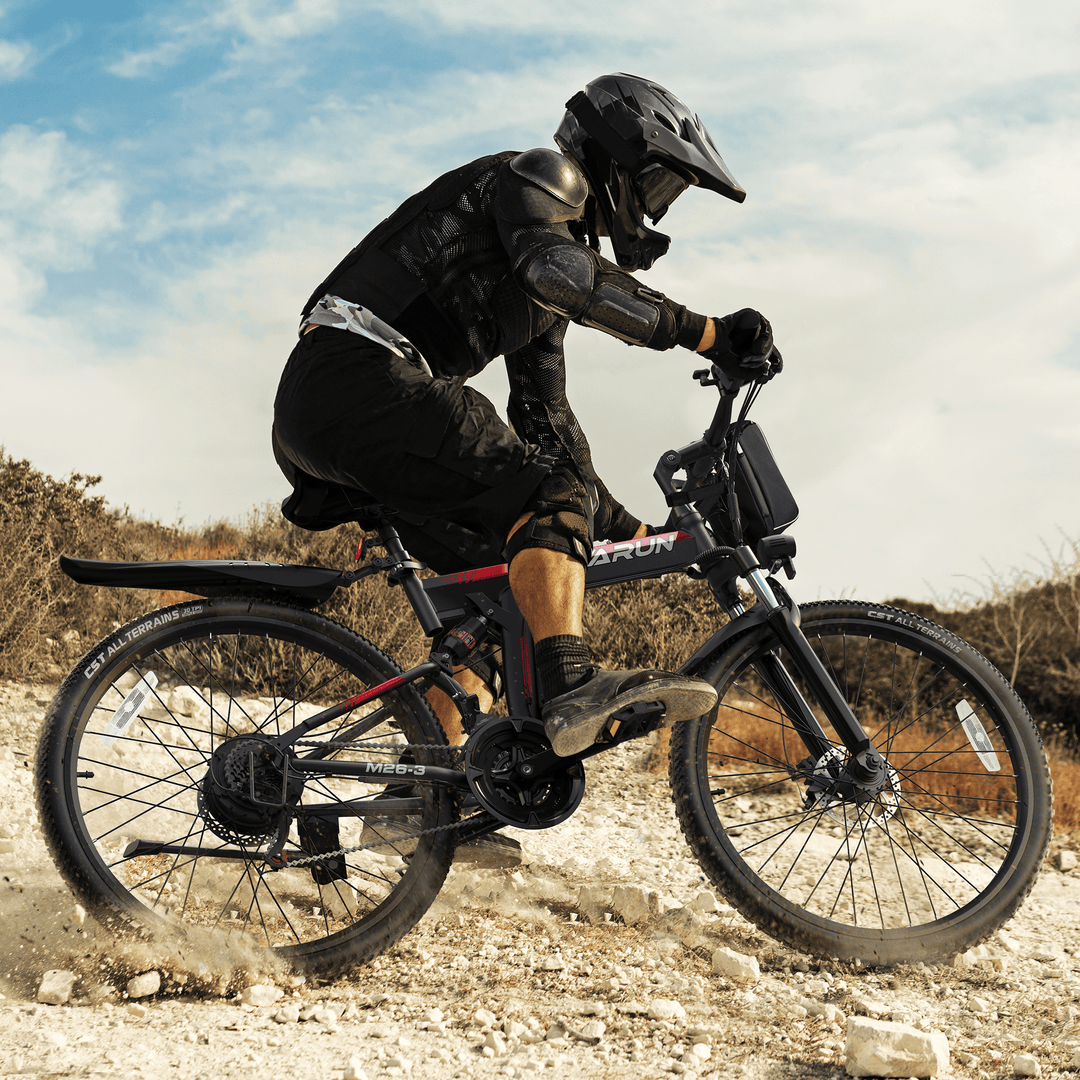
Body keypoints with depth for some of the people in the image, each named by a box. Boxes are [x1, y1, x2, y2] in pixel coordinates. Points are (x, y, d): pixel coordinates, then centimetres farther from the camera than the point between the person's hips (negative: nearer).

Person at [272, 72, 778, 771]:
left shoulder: (545, 297, 28)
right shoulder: (540, 177, 2)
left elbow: (546, 418, 28)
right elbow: (558, 270, -22)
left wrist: (627, 530, 24)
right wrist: (706, 334, -23)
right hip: (359, 379, -10)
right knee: (547, 493, -20)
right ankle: (572, 687, -40)